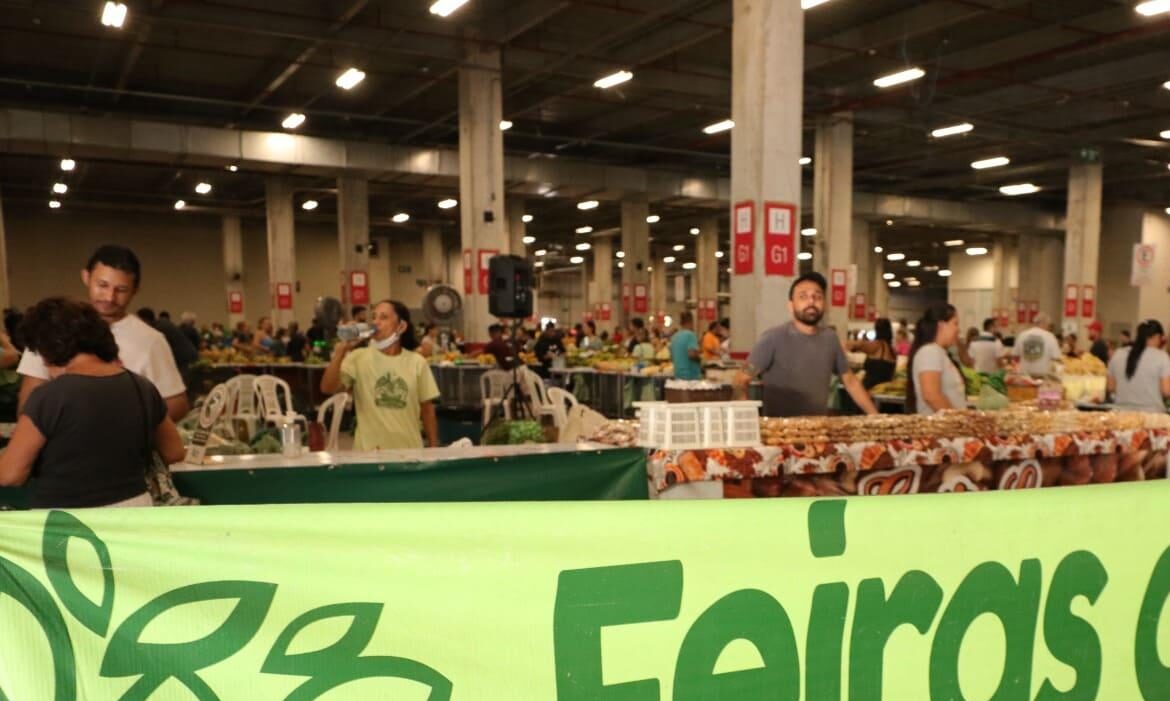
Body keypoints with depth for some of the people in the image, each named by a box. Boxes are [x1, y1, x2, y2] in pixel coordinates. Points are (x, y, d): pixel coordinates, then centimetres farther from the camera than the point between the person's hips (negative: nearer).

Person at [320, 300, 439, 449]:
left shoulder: (417, 362, 1)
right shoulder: (358, 357, -2)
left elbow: (427, 409, 6)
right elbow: (328, 388, -14)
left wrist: (434, 448, 4)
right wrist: (340, 352, -22)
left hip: (409, 449, 1)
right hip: (369, 450, -1)